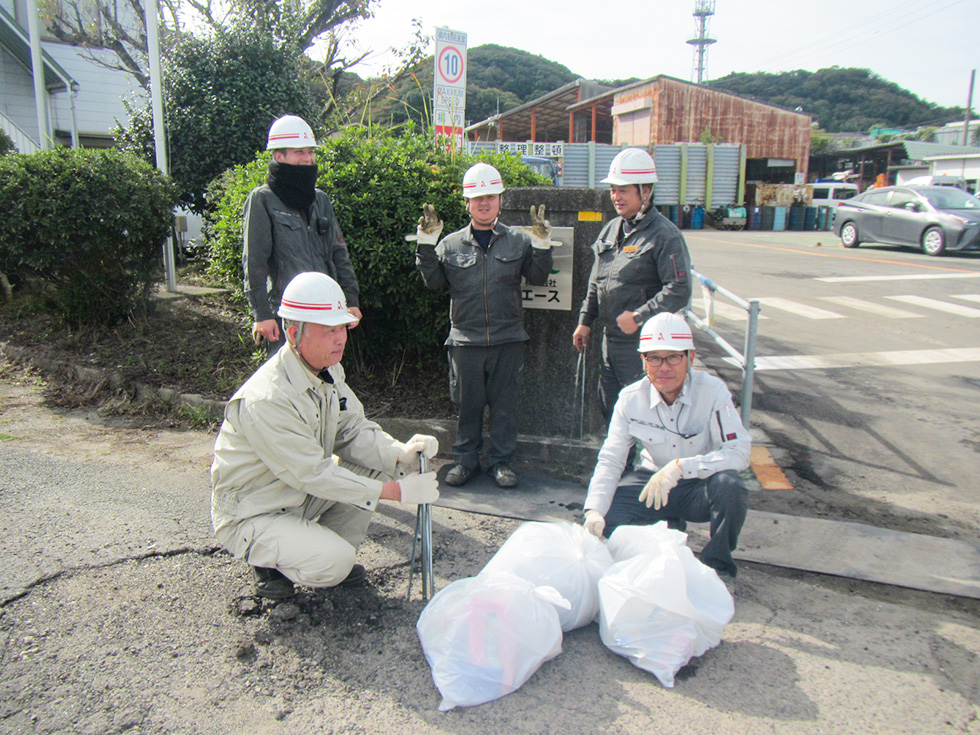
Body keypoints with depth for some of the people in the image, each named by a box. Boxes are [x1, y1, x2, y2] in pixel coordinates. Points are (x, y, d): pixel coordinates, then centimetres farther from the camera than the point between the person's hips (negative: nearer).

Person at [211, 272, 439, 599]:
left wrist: (400, 454, -21)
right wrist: (397, 491, -28)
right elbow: (315, 475, -30)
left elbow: (353, 430, -1)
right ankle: (270, 561, 4)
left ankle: (332, 554, 8)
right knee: (334, 562, -27)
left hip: (301, 492, 8)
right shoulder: (266, 399, -32)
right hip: (253, 516, -8)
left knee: (376, 467, -11)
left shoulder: (329, 371, -3)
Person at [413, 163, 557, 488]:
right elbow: (433, 281, 6)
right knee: (468, 403, 9)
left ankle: (501, 460, 23)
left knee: (505, 403, 8)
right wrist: (426, 244, -3)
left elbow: (538, 277, 5)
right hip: (465, 340, 0)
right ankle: (465, 459, 25)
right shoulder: (451, 244, 6)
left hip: (509, 339, 0)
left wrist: (542, 243, -8)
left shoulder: (519, 241, 5)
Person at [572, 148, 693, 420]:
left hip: (644, 342, -8)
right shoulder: (611, 229, 12)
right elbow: (596, 283, 19)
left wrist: (639, 316, -23)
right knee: (609, 408, 17)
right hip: (611, 338, 8)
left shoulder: (665, 235, -13)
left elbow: (680, 291, -20)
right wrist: (585, 321, 16)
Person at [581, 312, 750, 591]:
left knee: (729, 485, -35)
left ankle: (718, 563, -7)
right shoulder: (631, 399, -12)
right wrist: (594, 509, -27)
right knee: (603, 516, -20)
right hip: (653, 478, 2)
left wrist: (680, 467, -39)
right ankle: (669, 531, 9)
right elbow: (610, 460, -10)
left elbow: (739, 451, -26)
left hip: (700, 487, -2)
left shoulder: (712, 391, -20)